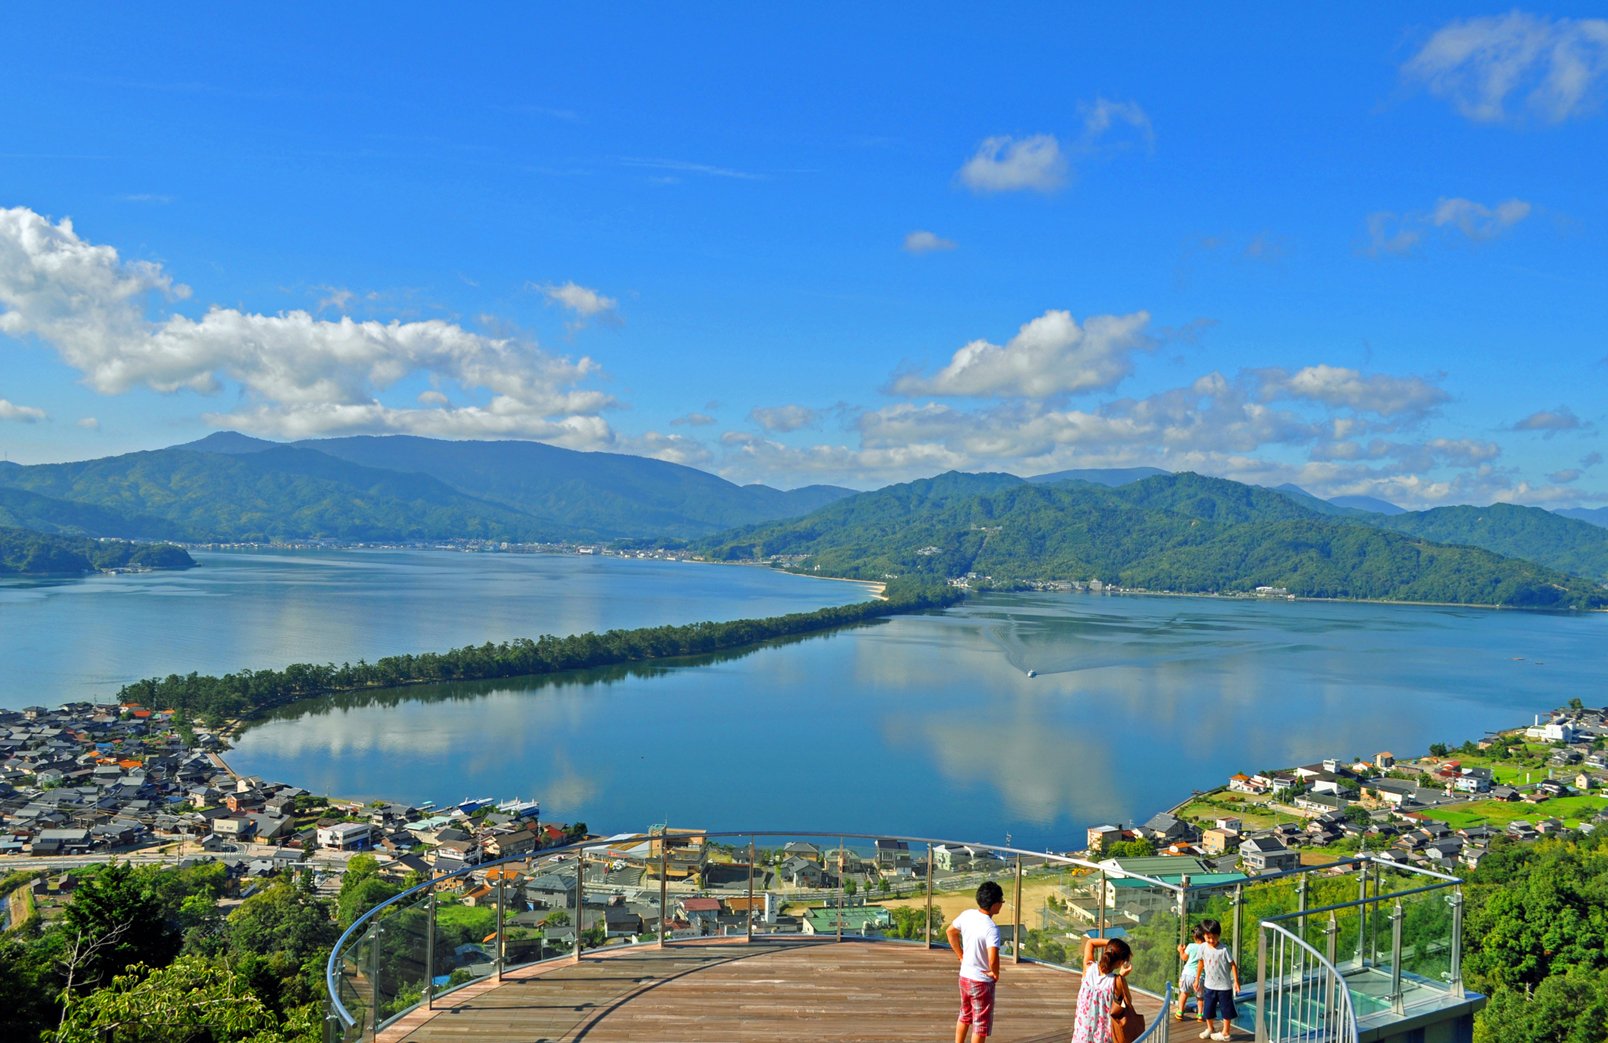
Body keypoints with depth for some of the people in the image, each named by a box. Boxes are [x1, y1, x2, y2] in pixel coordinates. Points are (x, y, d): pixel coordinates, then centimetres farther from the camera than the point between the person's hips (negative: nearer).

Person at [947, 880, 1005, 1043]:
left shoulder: (967, 915, -5)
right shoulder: (992, 928, -26)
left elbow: (950, 931, 12)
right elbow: (993, 958, -38)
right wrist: (995, 973, -17)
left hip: (964, 976, 7)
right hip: (982, 982, -7)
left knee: (965, 1017, 26)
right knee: (981, 1025, 8)